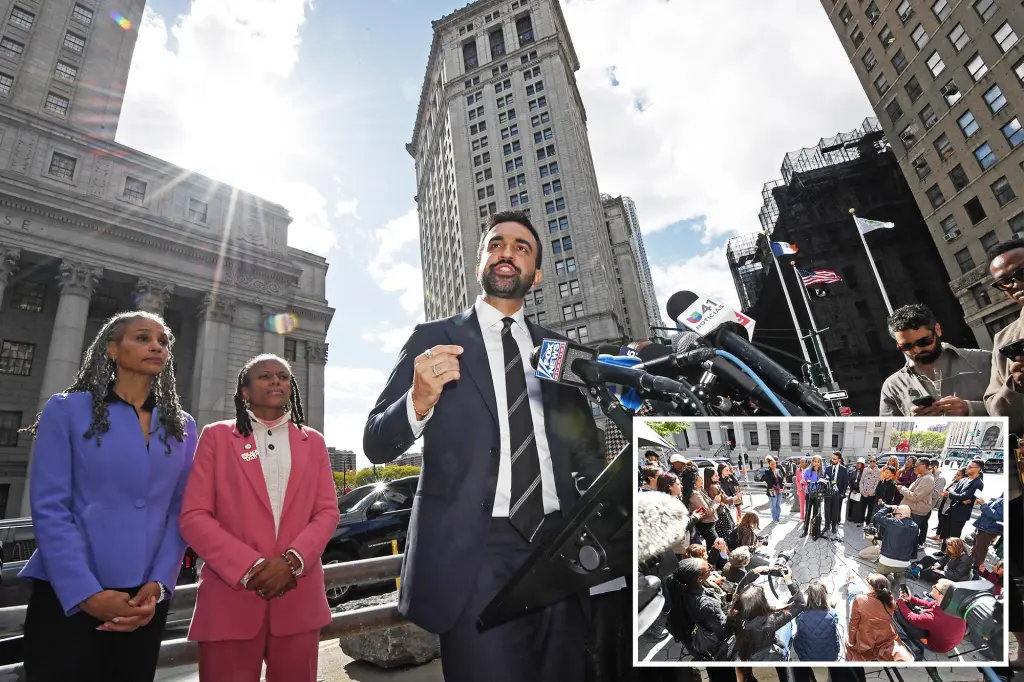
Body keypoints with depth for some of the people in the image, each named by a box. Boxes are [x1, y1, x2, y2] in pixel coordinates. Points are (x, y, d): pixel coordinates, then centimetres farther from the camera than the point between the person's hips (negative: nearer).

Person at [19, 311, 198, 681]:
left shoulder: (181, 427, 6)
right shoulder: (66, 410, -2)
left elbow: (180, 512, 4)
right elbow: (49, 508, -9)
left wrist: (158, 585, -9)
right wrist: (86, 593, -16)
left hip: (145, 599, 3)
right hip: (68, 597, -3)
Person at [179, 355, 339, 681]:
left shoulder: (312, 441, 11)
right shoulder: (217, 436, 5)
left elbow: (327, 511, 4)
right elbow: (193, 516, -2)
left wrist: (292, 560, -13)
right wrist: (249, 567, -13)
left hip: (298, 598, 2)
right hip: (230, 597, -2)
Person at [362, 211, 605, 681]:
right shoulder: (433, 339, 2)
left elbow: (588, 450, 15)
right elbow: (376, 444, -1)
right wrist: (419, 401, -21)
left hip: (558, 549, 4)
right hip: (473, 555, -3)